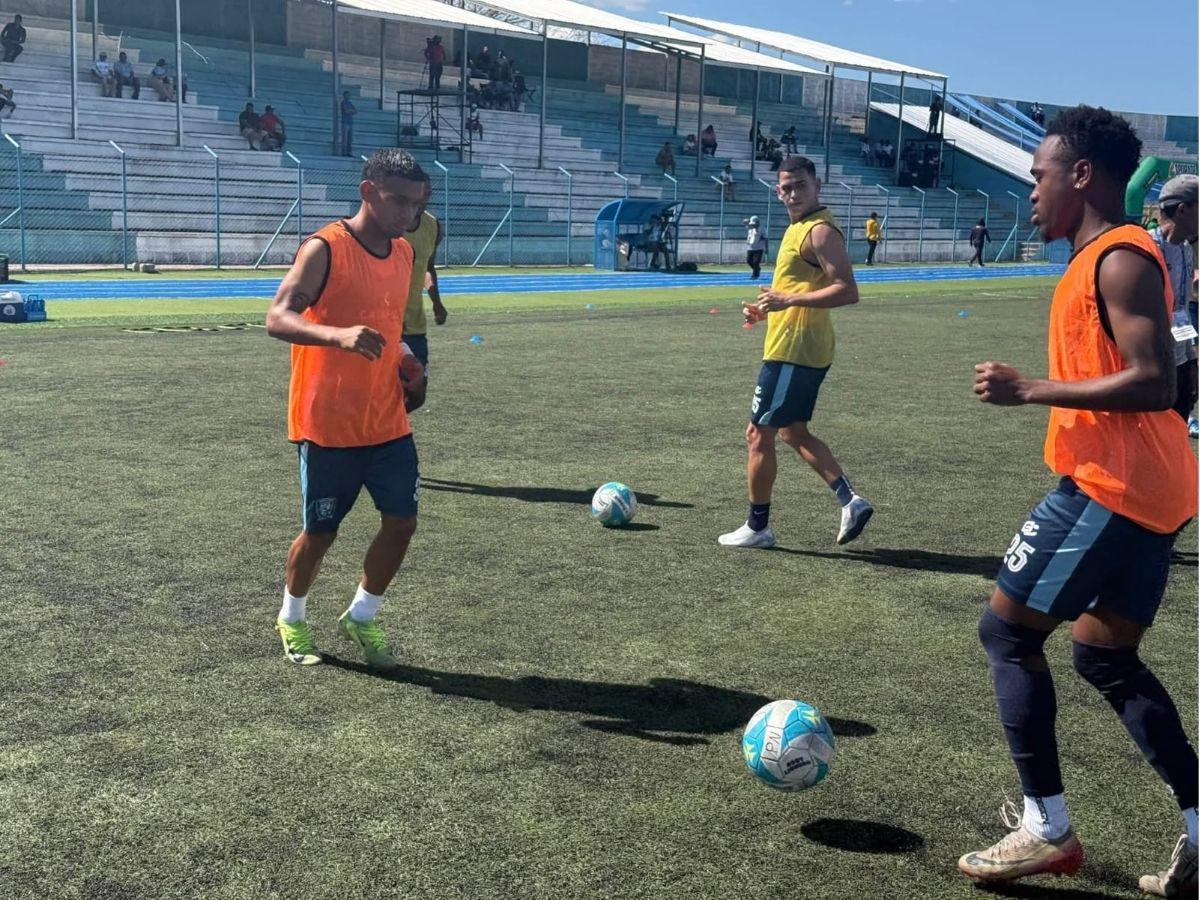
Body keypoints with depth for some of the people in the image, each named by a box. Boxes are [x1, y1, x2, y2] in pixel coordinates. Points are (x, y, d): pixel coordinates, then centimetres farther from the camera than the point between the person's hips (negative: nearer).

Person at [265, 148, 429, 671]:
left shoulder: (403, 252, 8)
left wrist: (403, 359, 5)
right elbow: (277, 318, -24)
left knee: (402, 521, 4)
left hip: (388, 422, 6)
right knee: (321, 531, 5)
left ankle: (361, 619, 25)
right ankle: (291, 619, 32)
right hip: (327, 425, -6)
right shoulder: (324, 250, -15)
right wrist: (339, 336, -41)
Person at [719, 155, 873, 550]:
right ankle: (850, 500, 15)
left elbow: (847, 291, -24)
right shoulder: (799, 227, 15)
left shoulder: (821, 231, -16)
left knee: (758, 435, -1)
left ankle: (757, 527, 10)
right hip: (803, 351, 11)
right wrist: (768, 308, 14)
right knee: (793, 432, 18)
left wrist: (788, 300, -26)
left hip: (793, 352, -11)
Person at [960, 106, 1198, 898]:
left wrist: (1030, 391, -21)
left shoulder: (1119, 259, -14)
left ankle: (1048, 829, 4)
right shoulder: (1107, 259, 17)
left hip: (1112, 487, -10)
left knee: (1007, 630, -2)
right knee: (1105, 656, 16)